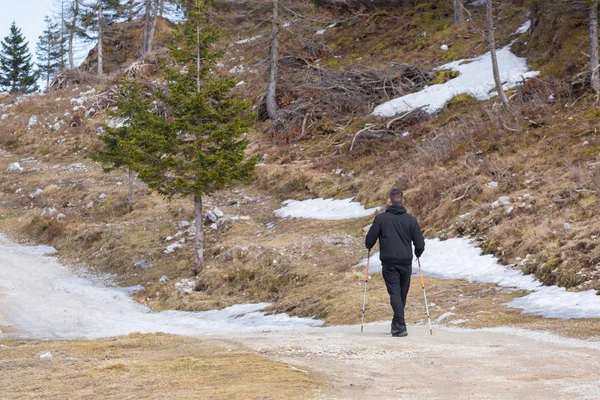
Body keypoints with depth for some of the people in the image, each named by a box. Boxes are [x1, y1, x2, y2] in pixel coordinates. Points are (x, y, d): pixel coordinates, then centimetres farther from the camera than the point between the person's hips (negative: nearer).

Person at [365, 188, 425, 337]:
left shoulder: (381, 218, -5)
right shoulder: (411, 220, 1)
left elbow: (369, 240, -2)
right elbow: (420, 243, 1)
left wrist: (369, 247, 22)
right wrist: (417, 254, 23)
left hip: (389, 263, -2)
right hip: (406, 263, 2)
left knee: (394, 293, -4)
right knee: (402, 294, 16)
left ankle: (401, 325, -18)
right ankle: (396, 324, 27)